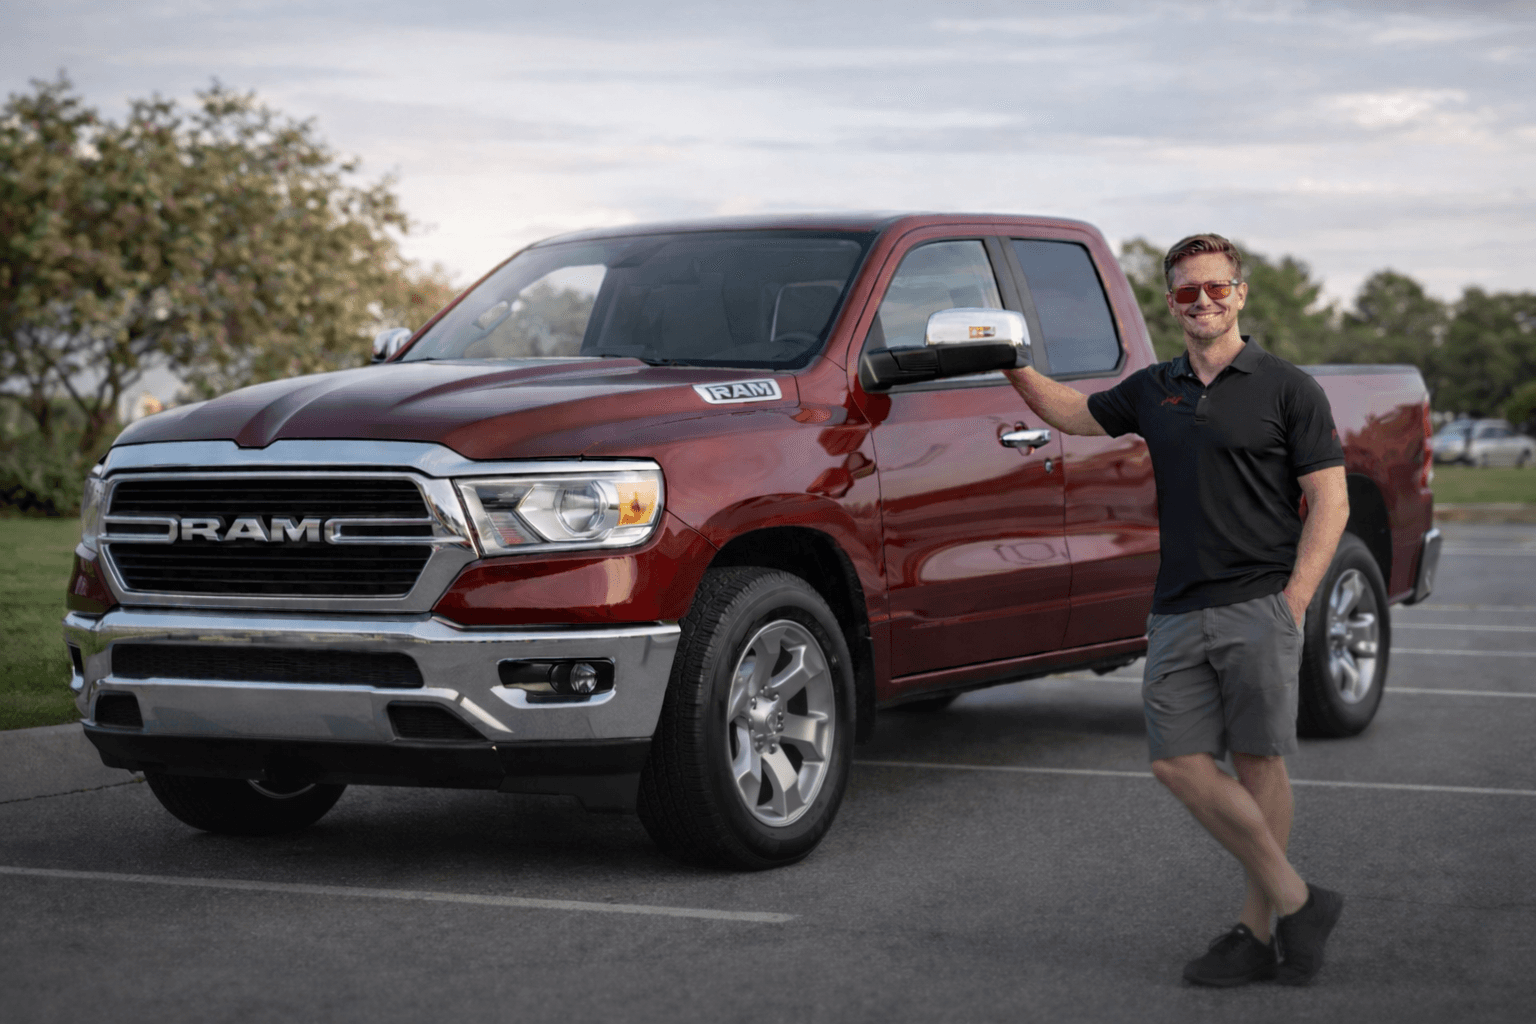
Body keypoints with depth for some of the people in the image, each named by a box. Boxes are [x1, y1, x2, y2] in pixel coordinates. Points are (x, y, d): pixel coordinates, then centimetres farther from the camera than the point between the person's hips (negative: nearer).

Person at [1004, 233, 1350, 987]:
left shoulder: (1286, 389, -1)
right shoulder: (1153, 390, 15)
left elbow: (1329, 502, -5)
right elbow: (1070, 411, 31)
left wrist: (1293, 603, -14)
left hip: (1259, 608, -5)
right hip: (1176, 610, 5)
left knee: (1258, 762, -2)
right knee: (1179, 762, -3)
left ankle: (1257, 926, 8)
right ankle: (1296, 902, 5)